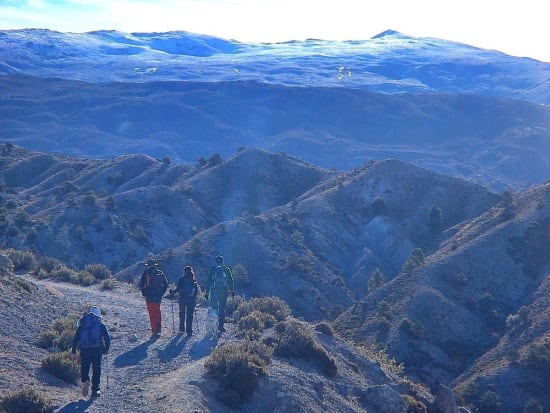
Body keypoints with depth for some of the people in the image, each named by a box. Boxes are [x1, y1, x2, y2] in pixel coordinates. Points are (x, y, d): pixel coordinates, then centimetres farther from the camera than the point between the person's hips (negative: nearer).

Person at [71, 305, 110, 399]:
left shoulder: (82, 325, 14)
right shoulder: (101, 325, 7)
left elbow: (75, 338, 10)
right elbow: (107, 338, 1)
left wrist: (74, 352, 11)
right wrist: (106, 349, 16)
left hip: (84, 349, 1)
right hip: (97, 349, -1)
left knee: (84, 368, 13)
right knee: (96, 370, 9)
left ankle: (85, 380, -17)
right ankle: (95, 390, 7)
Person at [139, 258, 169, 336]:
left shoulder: (146, 273, -6)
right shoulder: (160, 273, 4)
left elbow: (141, 284, -7)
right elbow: (166, 284, 7)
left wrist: (144, 293, 4)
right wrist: (161, 293, 13)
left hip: (149, 296, -3)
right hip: (158, 296, 3)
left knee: (152, 312, 1)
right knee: (157, 311, 19)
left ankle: (154, 330, -2)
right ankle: (158, 327, 16)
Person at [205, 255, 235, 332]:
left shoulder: (212, 269, 2)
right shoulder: (226, 269, 3)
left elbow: (208, 281, 1)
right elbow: (231, 281, 4)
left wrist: (207, 292, 5)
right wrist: (232, 290, 13)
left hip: (214, 291, 0)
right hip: (223, 291, 0)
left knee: (214, 308, 9)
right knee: (222, 309, 4)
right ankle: (221, 325, -1)